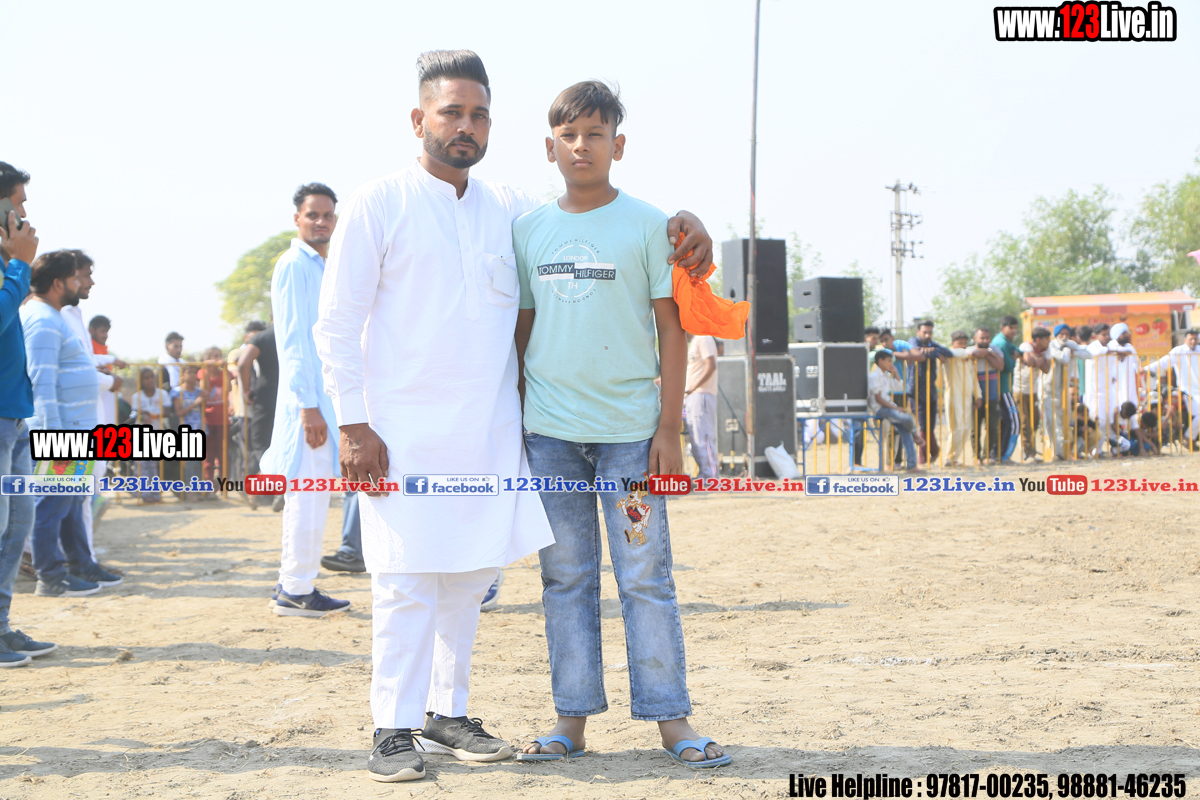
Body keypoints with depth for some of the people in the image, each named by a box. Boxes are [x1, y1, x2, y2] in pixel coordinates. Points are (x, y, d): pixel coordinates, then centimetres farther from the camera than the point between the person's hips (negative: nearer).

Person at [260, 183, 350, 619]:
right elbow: (293, 340, -16)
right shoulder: (294, 265, -10)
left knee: (309, 495, 13)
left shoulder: (320, 268, 19)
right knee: (308, 495, -6)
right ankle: (296, 591, 0)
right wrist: (308, 405, -20)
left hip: (322, 397, 10)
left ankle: (292, 585, 20)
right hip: (307, 398, -10)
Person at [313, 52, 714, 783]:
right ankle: (394, 731, 3)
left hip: (490, 432, 5)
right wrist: (353, 425, -11)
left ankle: (448, 714, 22)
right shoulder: (380, 205, -2)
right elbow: (337, 324, -3)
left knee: (469, 577, 10)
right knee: (408, 580, -6)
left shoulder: (511, 210, 11)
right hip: (404, 433, -5)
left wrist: (682, 227, -4)